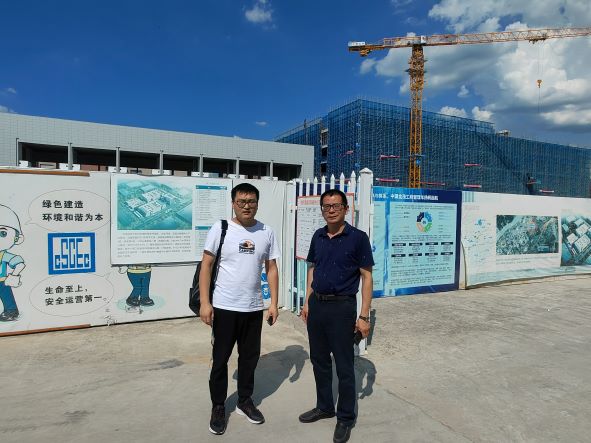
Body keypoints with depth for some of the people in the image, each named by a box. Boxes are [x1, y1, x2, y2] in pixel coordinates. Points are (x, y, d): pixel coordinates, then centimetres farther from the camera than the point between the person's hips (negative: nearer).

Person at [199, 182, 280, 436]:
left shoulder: (267, 232, 1)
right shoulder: (220, 228, -7)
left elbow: (271, 269, 6)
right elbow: (206, 266, -6)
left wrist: (274, 303, 2)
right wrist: (204, 302, -11)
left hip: (253, 308, 3)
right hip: (224, 307, -3)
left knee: (250, 357, 16)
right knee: (220, 359, 11)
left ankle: (245, 401, 37)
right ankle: (218, 407, 30)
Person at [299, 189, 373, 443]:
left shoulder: (357, 238, -10)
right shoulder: (318, 237, 5)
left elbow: (366, 277, -9)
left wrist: (364, 316, -12)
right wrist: (307, 302, 11)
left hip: (342, 307, -5)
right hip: (316, 305, 6)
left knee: (344, 365, 7)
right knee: (319, 360, 17)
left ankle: (345, 418, 26)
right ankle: (324, 407, 38)